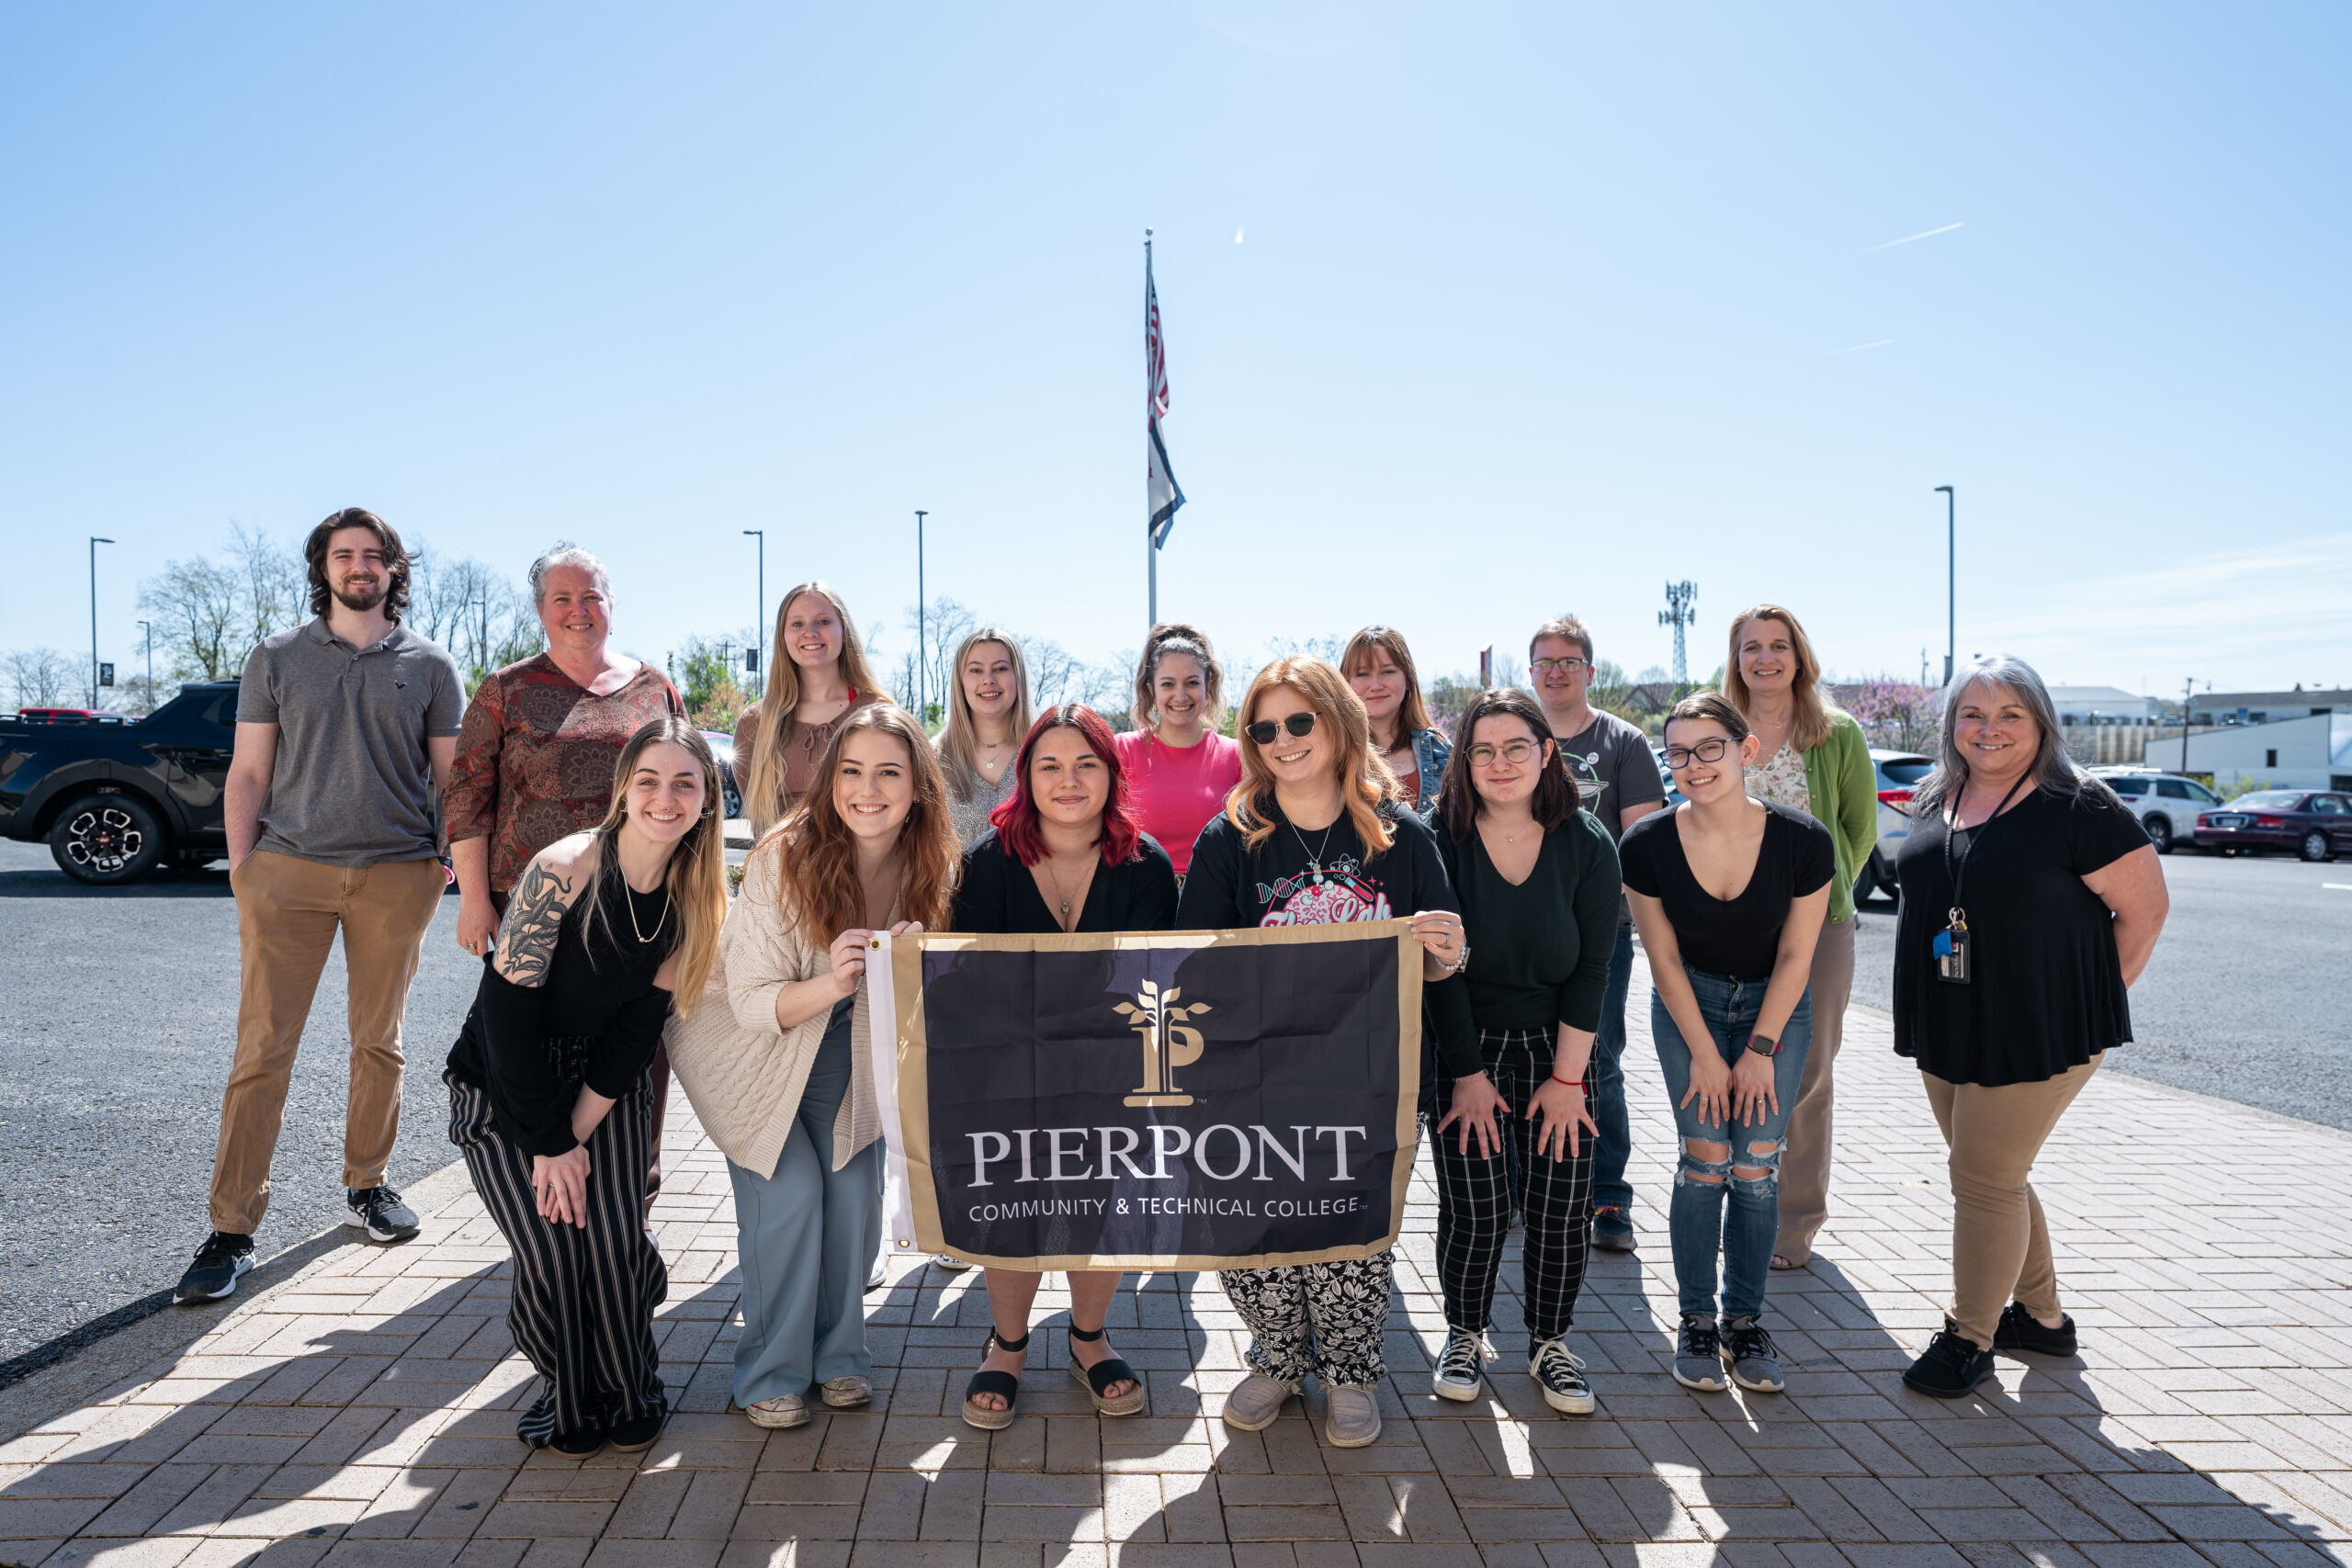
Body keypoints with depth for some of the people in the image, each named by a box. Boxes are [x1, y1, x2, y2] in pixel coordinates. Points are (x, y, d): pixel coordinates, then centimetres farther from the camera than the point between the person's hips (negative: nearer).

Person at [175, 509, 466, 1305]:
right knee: (261, 1050, -4)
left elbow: (451, 778, 11)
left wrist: (444, 862, 1)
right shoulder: (277, 658, 9)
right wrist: (240, 868, -2)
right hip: (288, 870, 0)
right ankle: (232, 1231, 2)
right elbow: (248, 774, 8)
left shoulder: (430, 667, 9)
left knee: (379, 1043, 9)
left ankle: (367, 1186, 26)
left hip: (396, 877, 1)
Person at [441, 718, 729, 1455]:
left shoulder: (697, 897, -9)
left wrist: (579, 1131, -13)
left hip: (607, 1083, 3)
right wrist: (549, 1139, -16)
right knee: (552, 1250, -11)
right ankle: (570, 1401, 16)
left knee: (614, 1244, -10)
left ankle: (629, 1397, 15)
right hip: (506, 1085, -3)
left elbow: (640, 1022, -6)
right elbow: (507, 1007, -20)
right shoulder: (564, 868, -23)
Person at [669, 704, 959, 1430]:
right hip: (757, 1050, -4)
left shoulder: (930, 870, -15)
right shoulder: (785, 858, -28)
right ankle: (769, 1375, 8)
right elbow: (751, 1002, -26)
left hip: (849, 1055, 4)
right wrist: (828, 985, -46)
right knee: (791, 1195, -13)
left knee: (855, 1193, -4)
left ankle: (838, 1355, 19)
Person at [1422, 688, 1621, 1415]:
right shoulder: (1439, 842, -12)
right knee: (1474, 1207, -5)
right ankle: (1464, 1335, 20)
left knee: (1563, 1207, 0)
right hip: (1462, 1048, -2)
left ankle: (1550, 1343, 23)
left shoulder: (1588, 844, -6)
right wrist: (1468, 1075, -11)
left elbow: (1591, 969, -5)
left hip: (1557, 1049, 2)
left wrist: (1567, 1078, -7)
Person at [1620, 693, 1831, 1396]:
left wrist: (1760, 1051, -9)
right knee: (1704, 1160, -6)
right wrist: (1704, 1054, -9)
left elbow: (1795, 957, -10)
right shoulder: (1647, 846, -20)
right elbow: (1664, 960, -10)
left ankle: (1746, 1321, 13)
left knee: (1756, 1167, -3)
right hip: (1689, 1004, 0)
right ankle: (1696, 1321, 9)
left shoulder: (1803, 842, -21)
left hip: (1775, 1007, 1)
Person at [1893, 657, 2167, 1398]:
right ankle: (2042, 1315, 34)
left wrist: (2092, 997, -4)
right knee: (1994, 1173, 16)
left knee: (1986, 1179, -2)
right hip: (1944, 1032, 7)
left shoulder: (2077, 808, -12)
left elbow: (2145, 909, -8)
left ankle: (1970, 1337, 14)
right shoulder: (1934, 801, 8)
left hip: (2035, 1033, -7)